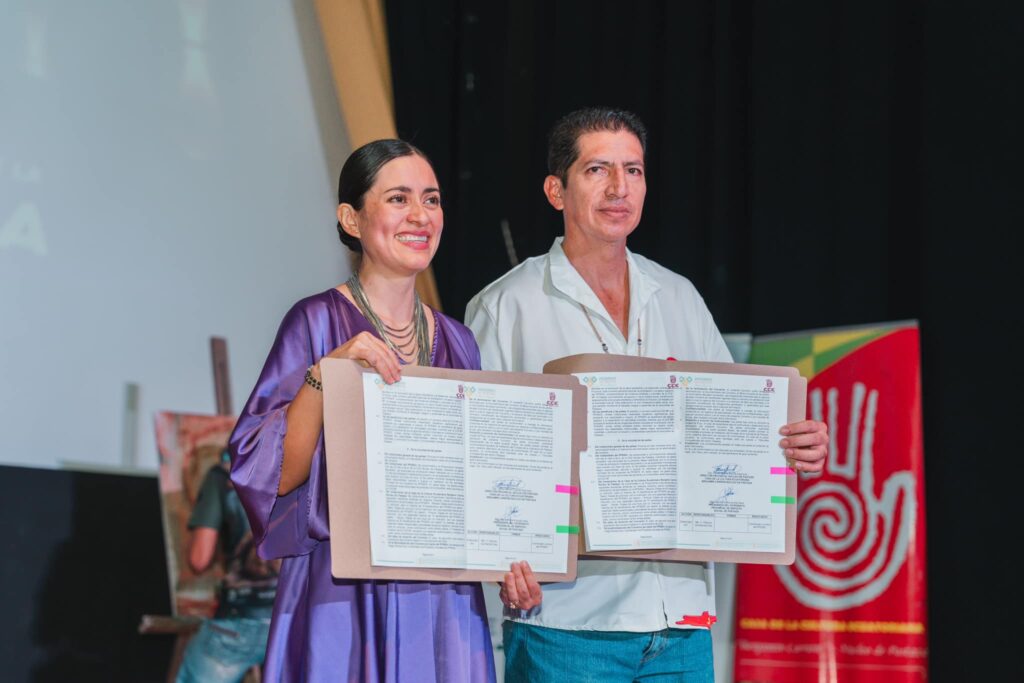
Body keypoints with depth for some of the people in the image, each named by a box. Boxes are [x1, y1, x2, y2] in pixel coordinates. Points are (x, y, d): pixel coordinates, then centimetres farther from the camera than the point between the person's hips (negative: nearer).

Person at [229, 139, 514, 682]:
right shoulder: (319, 322, -5)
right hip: (347, 601, -5)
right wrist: (324, 374, -24)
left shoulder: (455, 342, 11)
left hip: (445, 606, 5)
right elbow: (271, 472, -13)